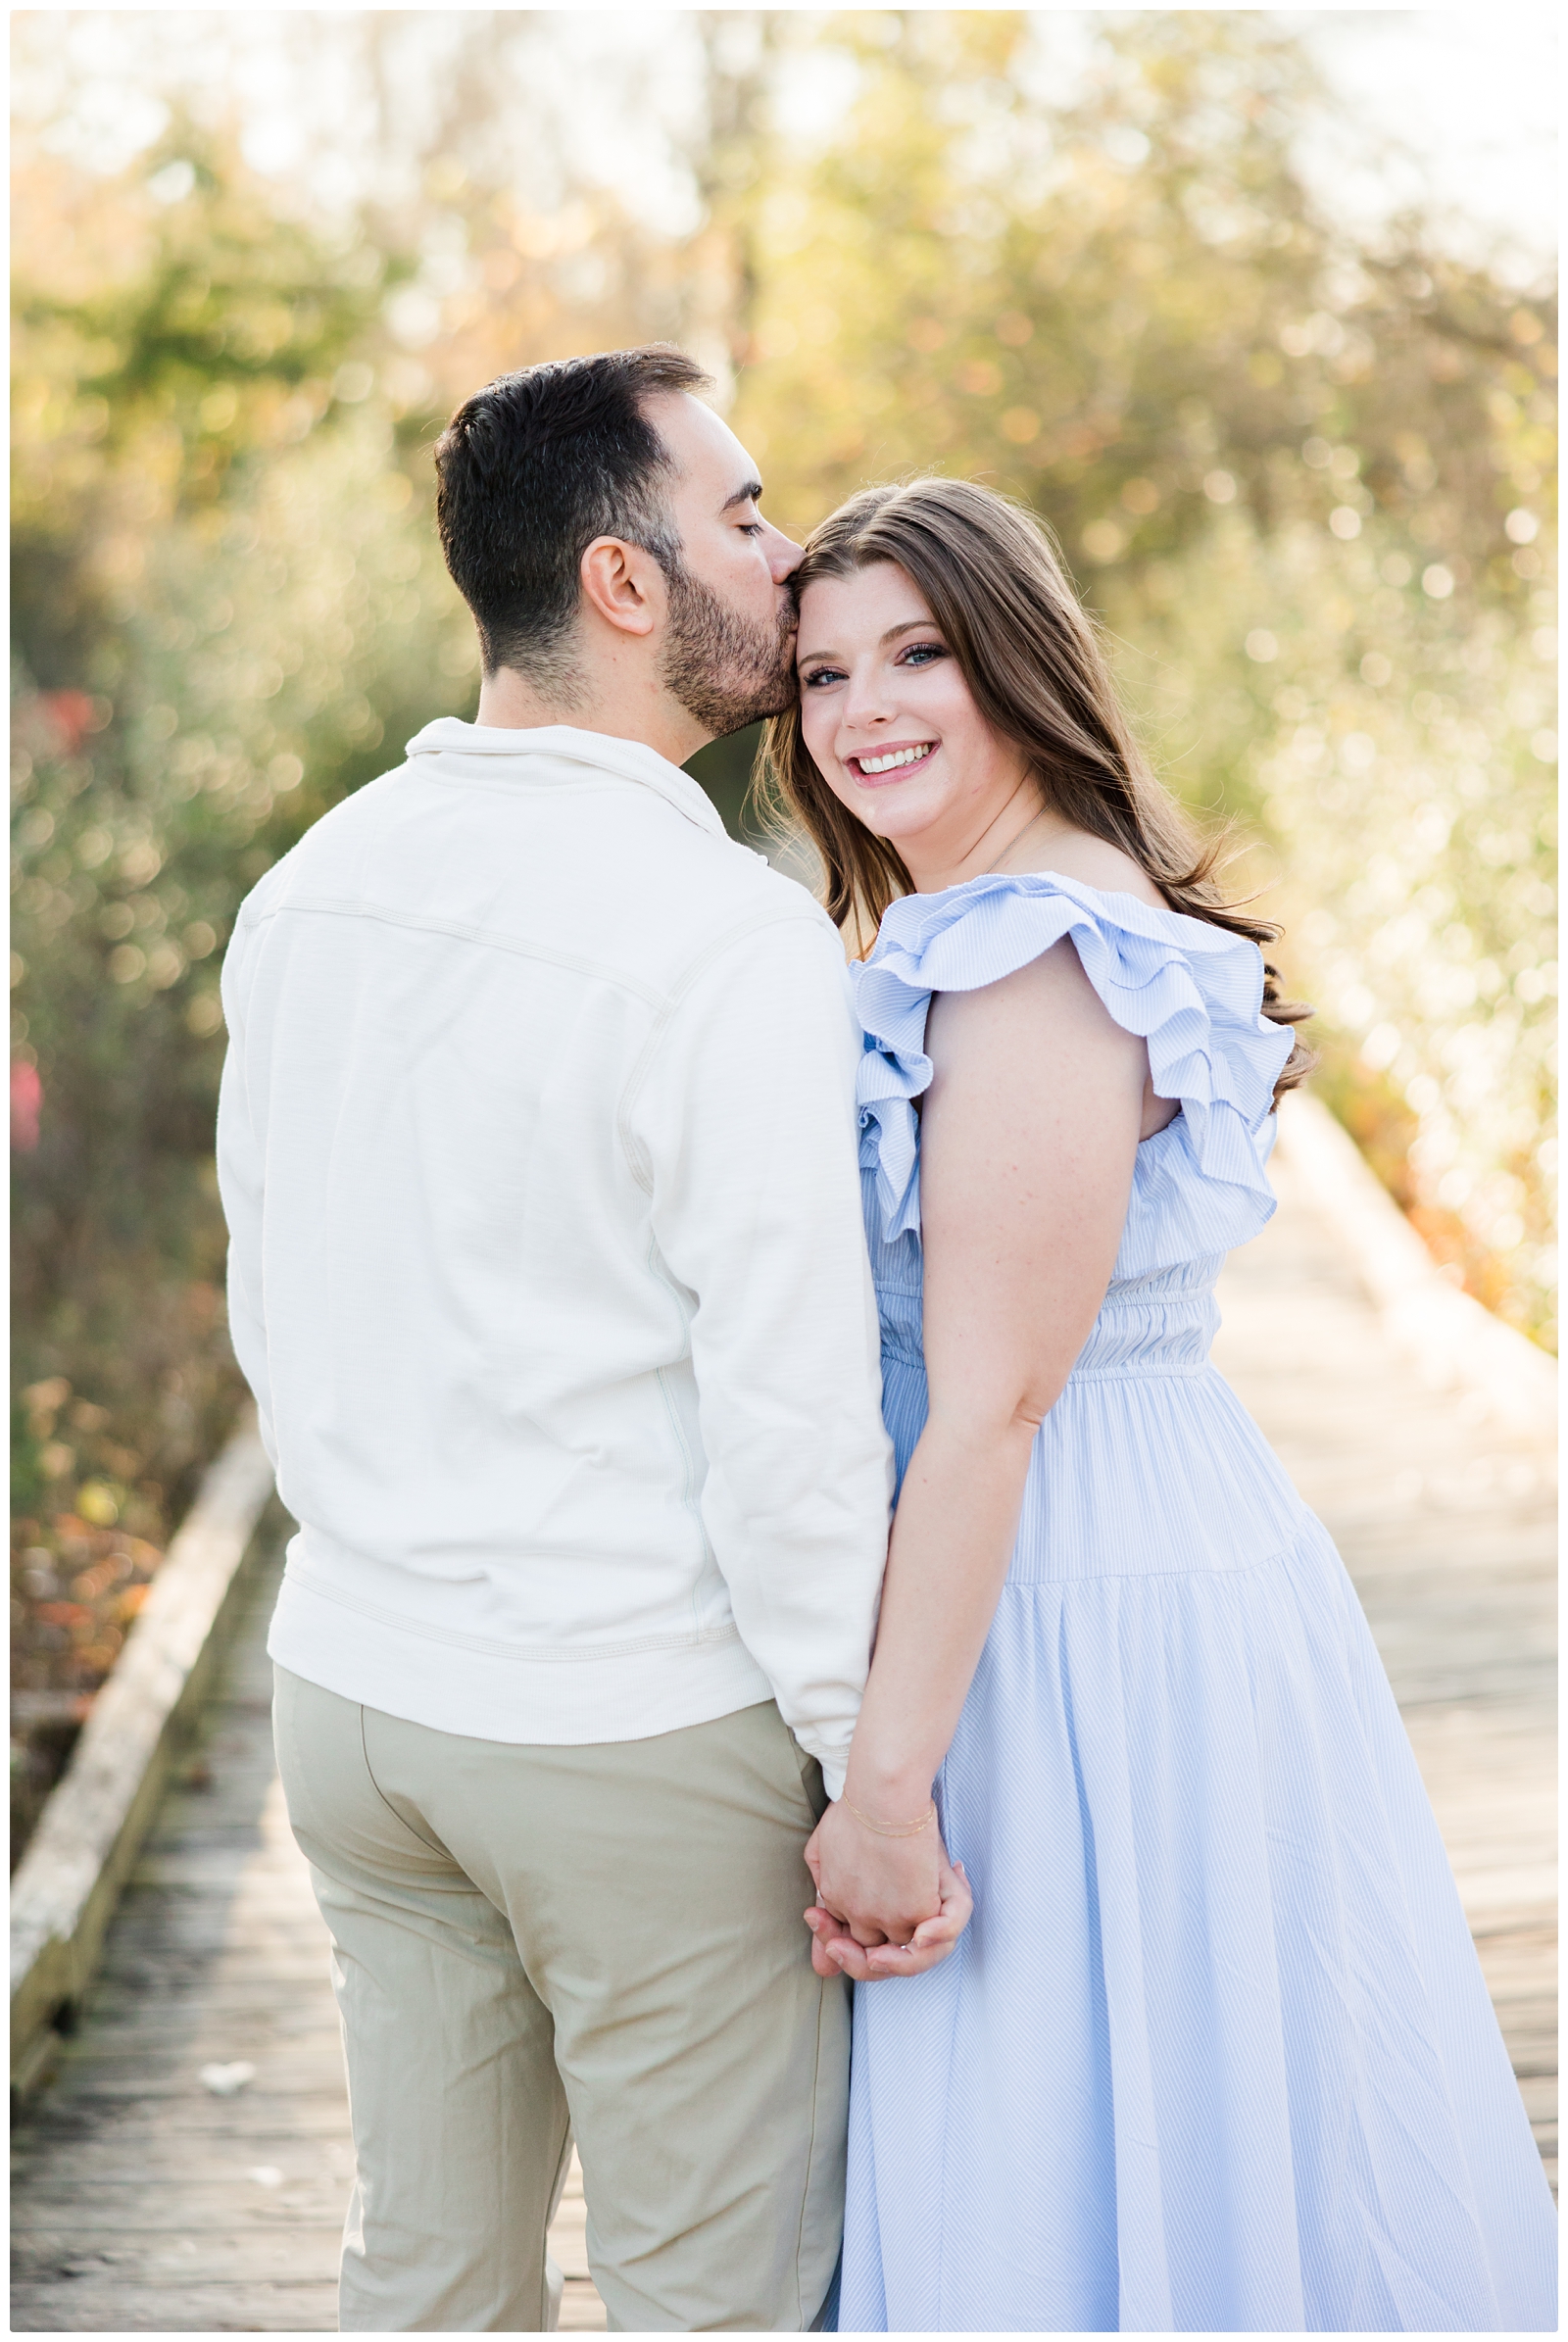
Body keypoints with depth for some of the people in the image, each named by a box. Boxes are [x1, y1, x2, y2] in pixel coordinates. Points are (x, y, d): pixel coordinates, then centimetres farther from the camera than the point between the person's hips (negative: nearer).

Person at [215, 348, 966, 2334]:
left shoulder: (309, 887, 3)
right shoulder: (734, 942, -20)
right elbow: (789, 1408, -21)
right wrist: (880, 1780, -12)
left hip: (348, 1687, 7)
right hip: (644, 1728, -7)